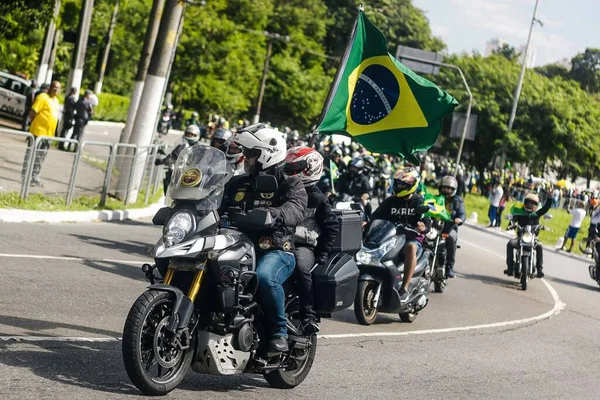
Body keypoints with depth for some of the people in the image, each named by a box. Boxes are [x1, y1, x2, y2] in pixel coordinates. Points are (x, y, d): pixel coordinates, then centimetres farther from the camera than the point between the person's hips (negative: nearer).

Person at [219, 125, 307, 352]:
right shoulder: (237, 184, 22)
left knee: (265, 277, -38)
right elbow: (219, 208, 14)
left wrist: (272, 214, -39)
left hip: (276, 250, -6)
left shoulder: (290, 184, 2)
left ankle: (279, 332, -18)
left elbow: (295, 210, -18)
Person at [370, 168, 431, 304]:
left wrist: (423, 227, -32)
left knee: (410, 247, -40)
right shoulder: (390, 202, 15)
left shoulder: (419, 202, 3)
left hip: (412, 237, -4)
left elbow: (427, 223, -7)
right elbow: (376, 216, 9)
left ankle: (405, 289, -41)